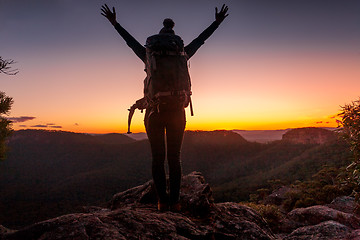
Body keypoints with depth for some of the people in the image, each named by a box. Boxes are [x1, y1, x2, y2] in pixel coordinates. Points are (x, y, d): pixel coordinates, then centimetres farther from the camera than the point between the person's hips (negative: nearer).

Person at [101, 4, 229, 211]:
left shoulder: (149, 57, 3)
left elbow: (131, 41, 14)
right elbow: (200, 40, 13)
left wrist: (114, 22, 26)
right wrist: (217, 22, 24)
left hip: (155, 112, 0)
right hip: (176, 113, 1)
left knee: (158, 158, 5)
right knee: (174, 158, 5)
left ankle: (163, 201, 3)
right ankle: (175, 201, 4)